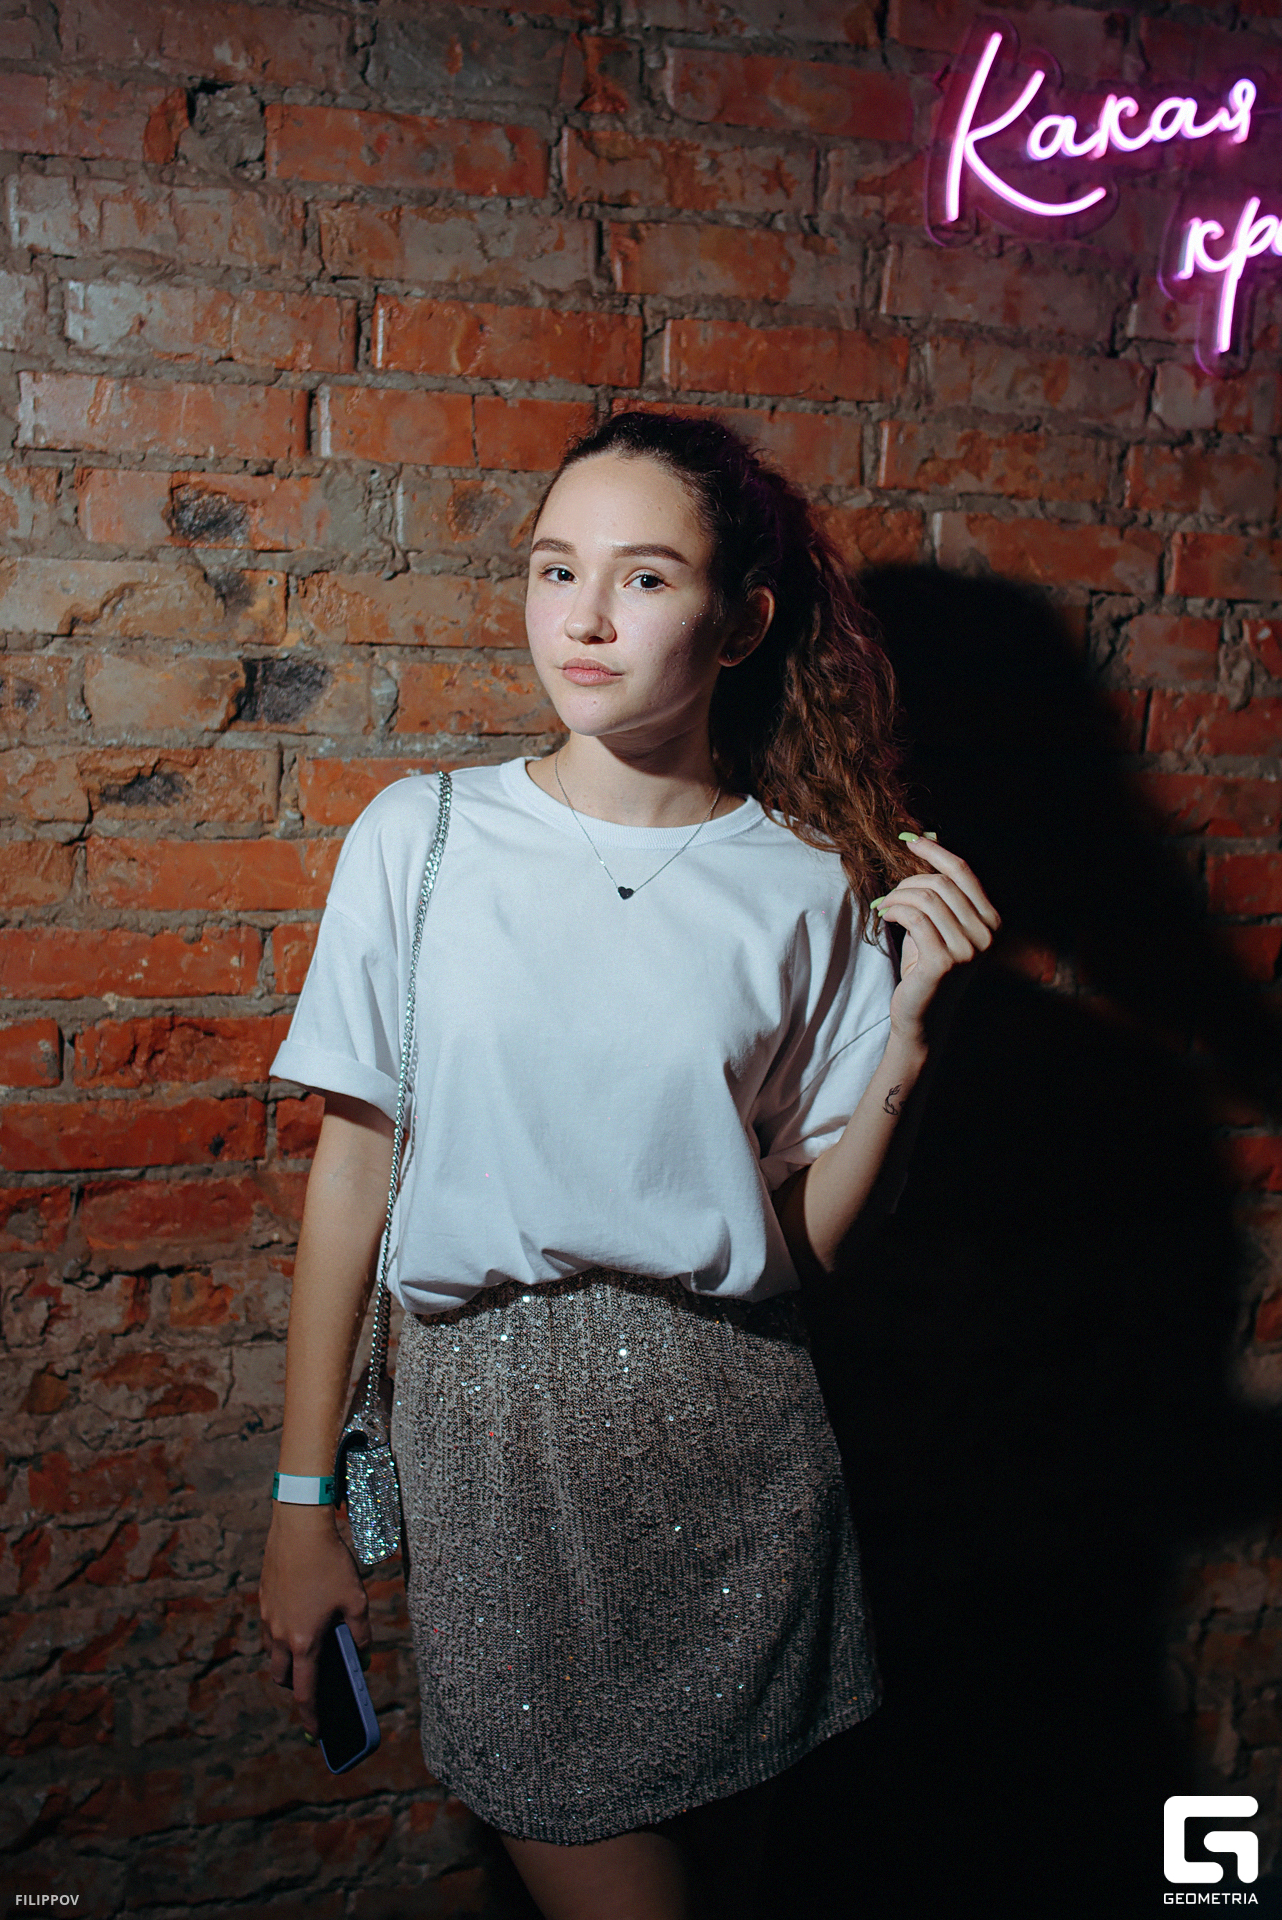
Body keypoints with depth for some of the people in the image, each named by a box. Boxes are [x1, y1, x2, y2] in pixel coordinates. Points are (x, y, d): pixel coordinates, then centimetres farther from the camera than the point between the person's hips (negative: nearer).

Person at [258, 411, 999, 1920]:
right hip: (488, 1415, -1)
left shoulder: (810, 883, -3)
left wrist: (908, 1021, -13)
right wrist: (303, 1500, 2)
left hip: (732, 1436, 2)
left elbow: (809, 1231, 0)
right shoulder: (421, 840, -5)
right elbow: (353, 1169, -1)